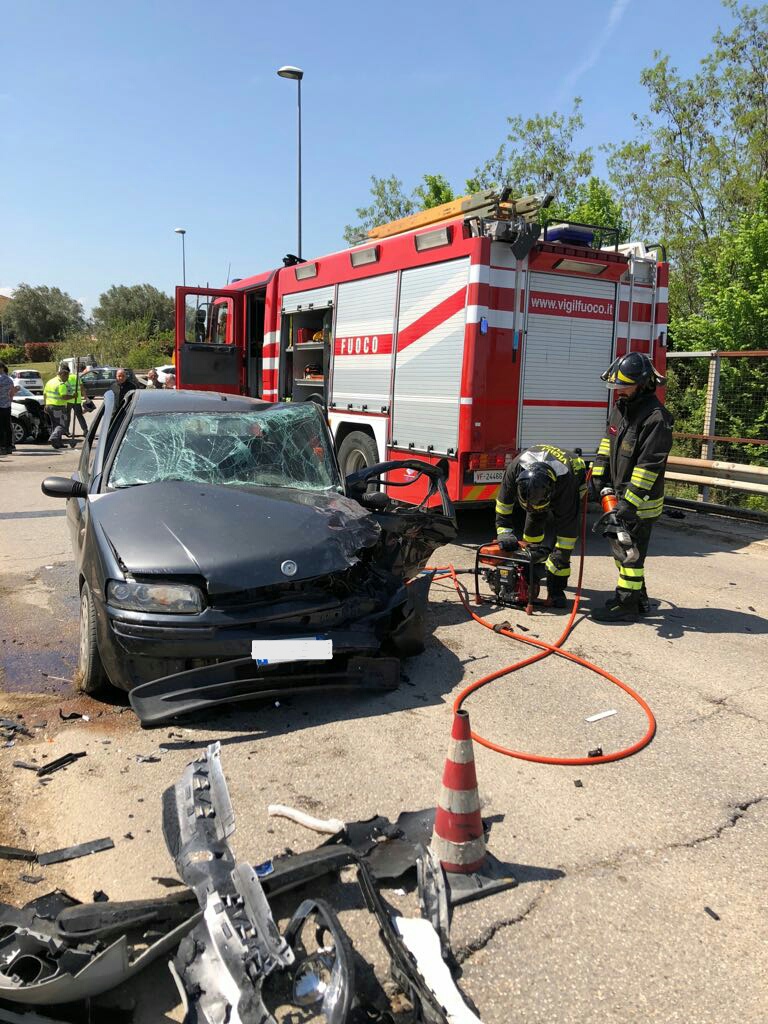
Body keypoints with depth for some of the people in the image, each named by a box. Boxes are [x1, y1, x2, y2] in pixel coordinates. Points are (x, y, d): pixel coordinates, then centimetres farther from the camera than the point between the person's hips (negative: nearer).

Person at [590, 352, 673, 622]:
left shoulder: (656, 418, -21)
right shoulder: (621, 407, 7)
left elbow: (649, 465, -24)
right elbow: (608, 442, 17)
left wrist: (631, 501, -25)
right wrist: (600, 474, 8)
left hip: (641, 500, -9)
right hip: (619, 493, 9)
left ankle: (628, 605, 9)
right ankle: (638, 596, 33)